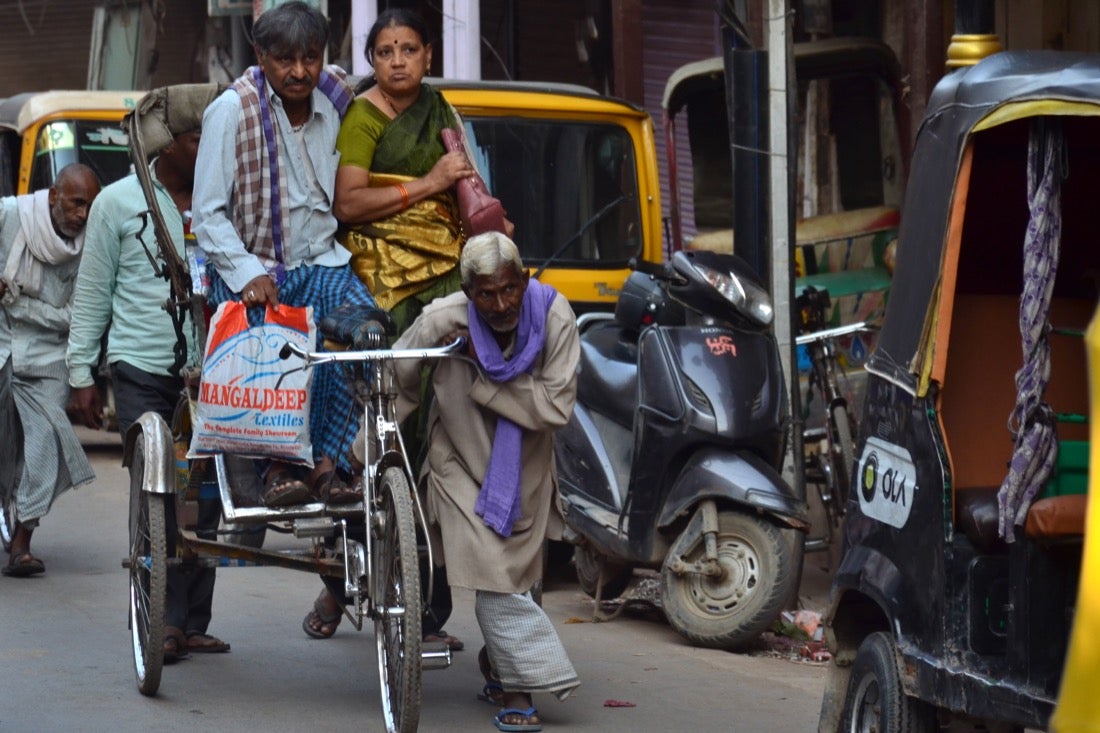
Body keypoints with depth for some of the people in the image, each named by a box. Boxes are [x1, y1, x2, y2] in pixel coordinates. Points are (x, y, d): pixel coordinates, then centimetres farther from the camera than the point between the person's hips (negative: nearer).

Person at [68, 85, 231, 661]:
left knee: (205, 497, 3)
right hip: (142, 371, -2)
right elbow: (92, 292, 8)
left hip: (210, 370, 2)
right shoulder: (119, 202, 3)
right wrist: (80, 372, 5)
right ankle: (166, 620, -4)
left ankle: (193, 623, 11)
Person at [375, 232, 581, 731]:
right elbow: (395, 386, -9)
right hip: (462, 465, -2)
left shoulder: (553, 316, -21)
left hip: (525, 469, 2)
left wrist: (483, 375, -26)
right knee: (491, 574, -16)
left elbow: (556, 406, -23)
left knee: (516, 574, 13)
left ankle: (497, 662, 38)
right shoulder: (442, 320, -23)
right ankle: (521, 686, -11)